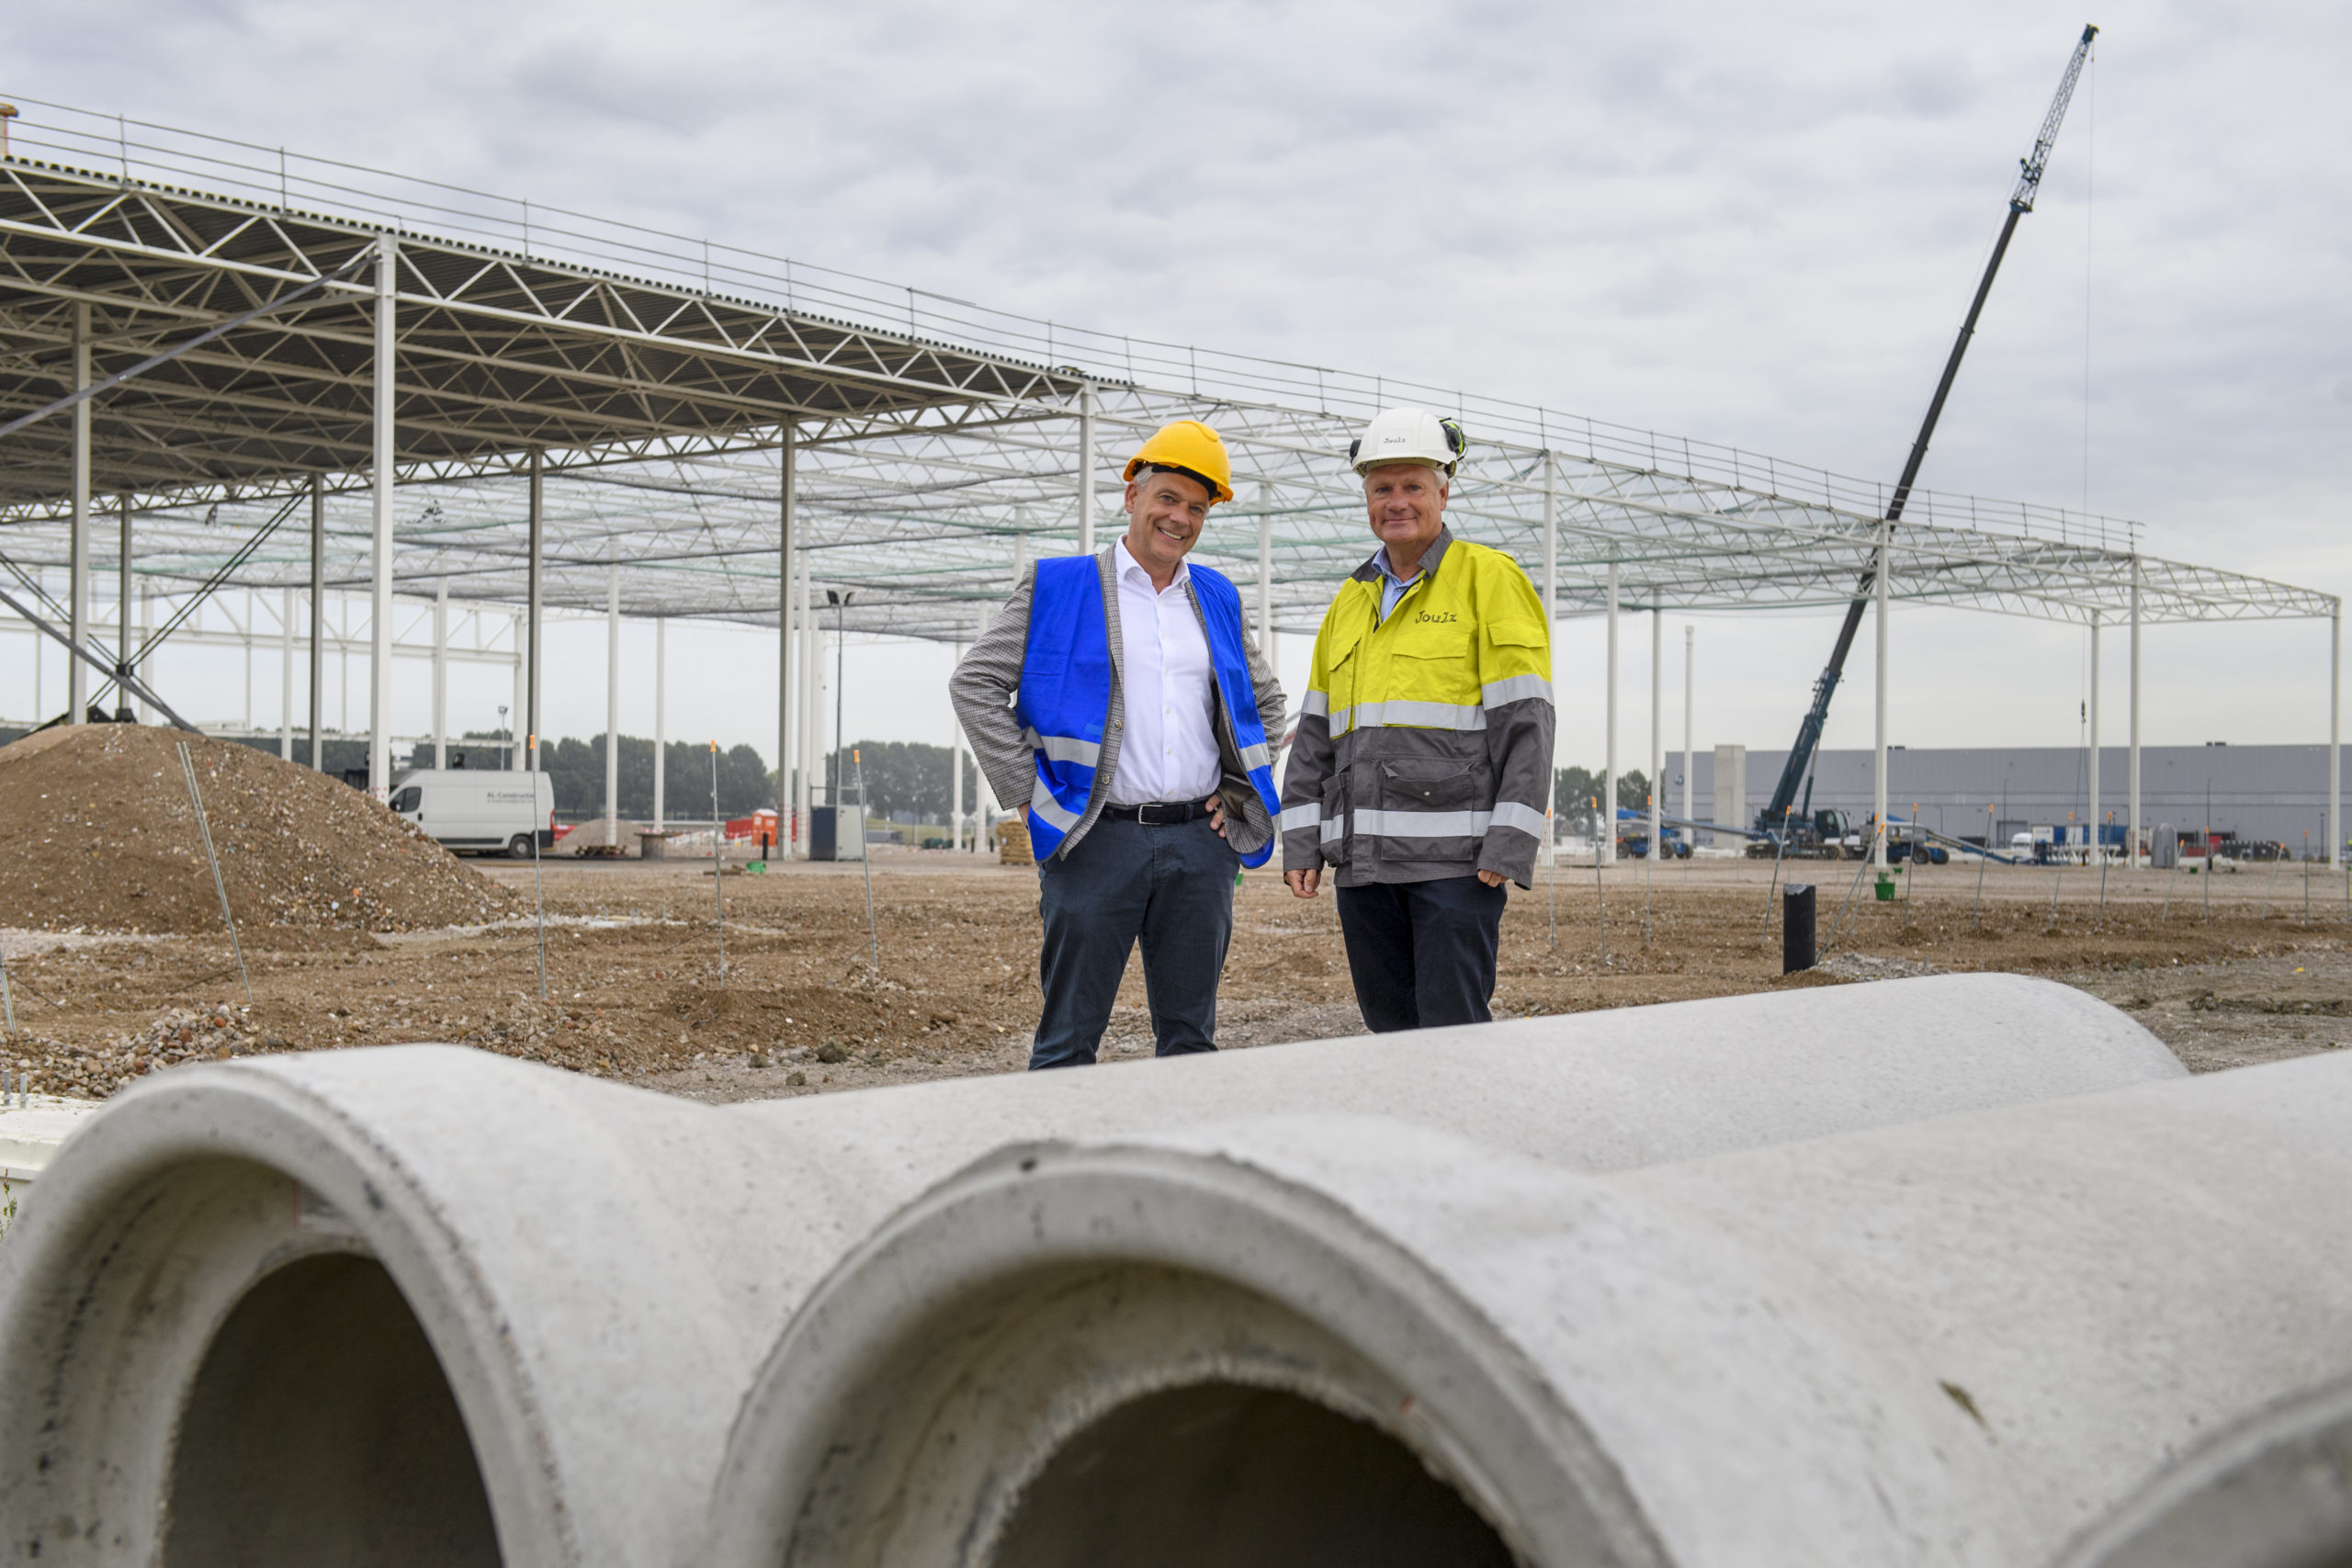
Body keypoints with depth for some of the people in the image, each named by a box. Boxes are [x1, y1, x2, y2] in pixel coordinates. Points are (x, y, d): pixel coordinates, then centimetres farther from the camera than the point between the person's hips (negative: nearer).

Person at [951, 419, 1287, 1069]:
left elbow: (1265, 700, 27)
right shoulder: (1057, 588, 2)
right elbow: (974, 683, 1)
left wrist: (1240, 792, 14)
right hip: (1098, 842, -4)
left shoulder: (1217, 599, 15)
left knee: (1191, 1037, 8)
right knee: (1068, 1040, -2)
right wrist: (1032, 791, -6)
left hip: (1200, 842, 4)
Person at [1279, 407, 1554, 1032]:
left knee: (1453, 1026, -10)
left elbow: (1525, 721, -7)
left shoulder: (1489, 577, 0)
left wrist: (1511, 843, -15)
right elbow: (1316, 730, 20)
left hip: (1456, 855, -6)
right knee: (1390, 1025, 9)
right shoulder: (1351, 599, 19)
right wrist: (1301, 840, 10)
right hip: (1364, 858, 6)